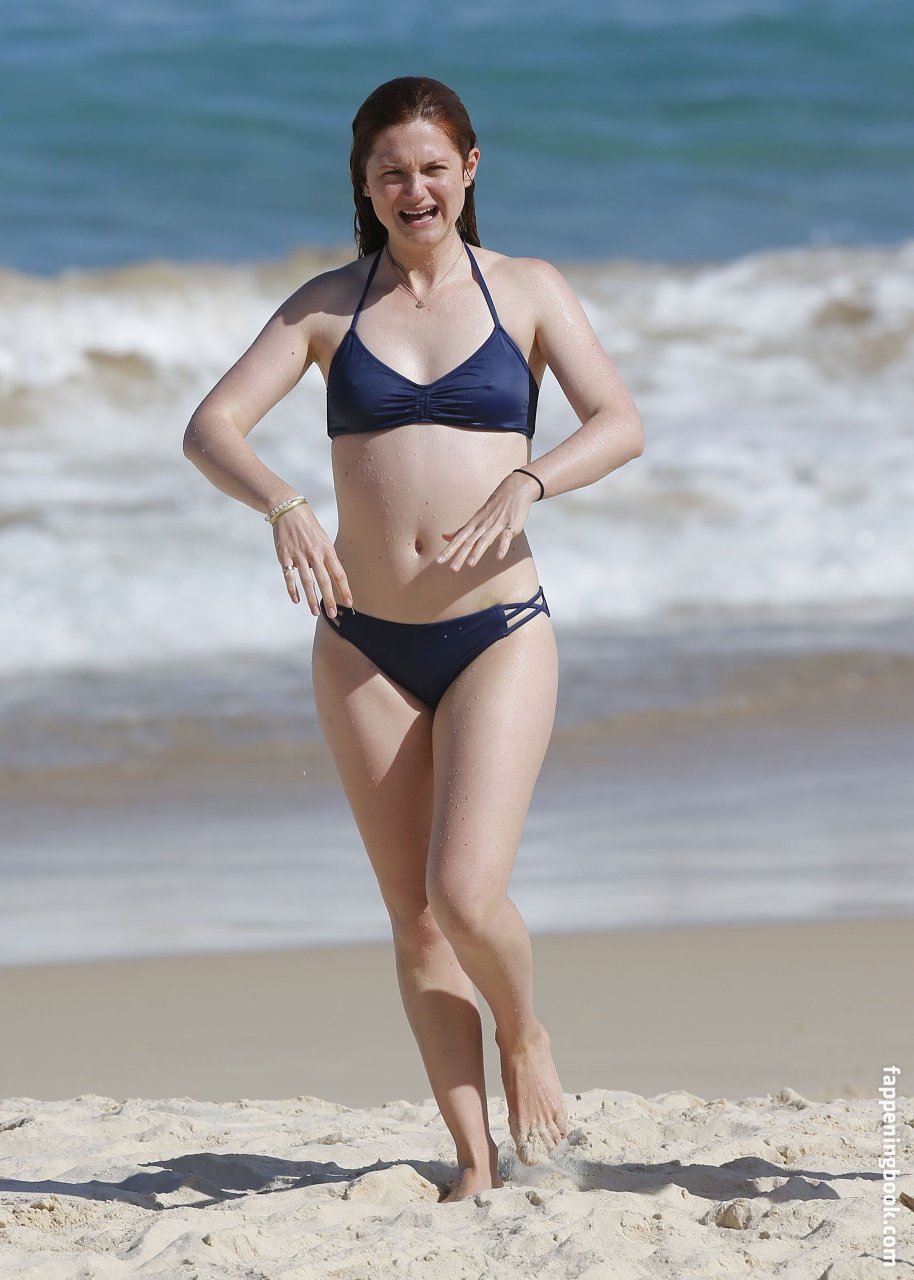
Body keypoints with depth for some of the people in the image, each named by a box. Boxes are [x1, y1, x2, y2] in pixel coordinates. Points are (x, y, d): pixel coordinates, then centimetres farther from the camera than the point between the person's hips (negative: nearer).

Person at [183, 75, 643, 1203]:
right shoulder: (327, 306, 5)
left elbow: (620, 424, -8)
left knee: (468, 895, -17)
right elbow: (209, 427, -4)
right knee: (413, 919, 5)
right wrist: (281, 504, -24)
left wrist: (525, 483, -27)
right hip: (365, 645, 2)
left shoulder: (526, 292, 3)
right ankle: (475, 1159, 15)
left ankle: (525, 1036, 15)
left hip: (498, 636, -2)